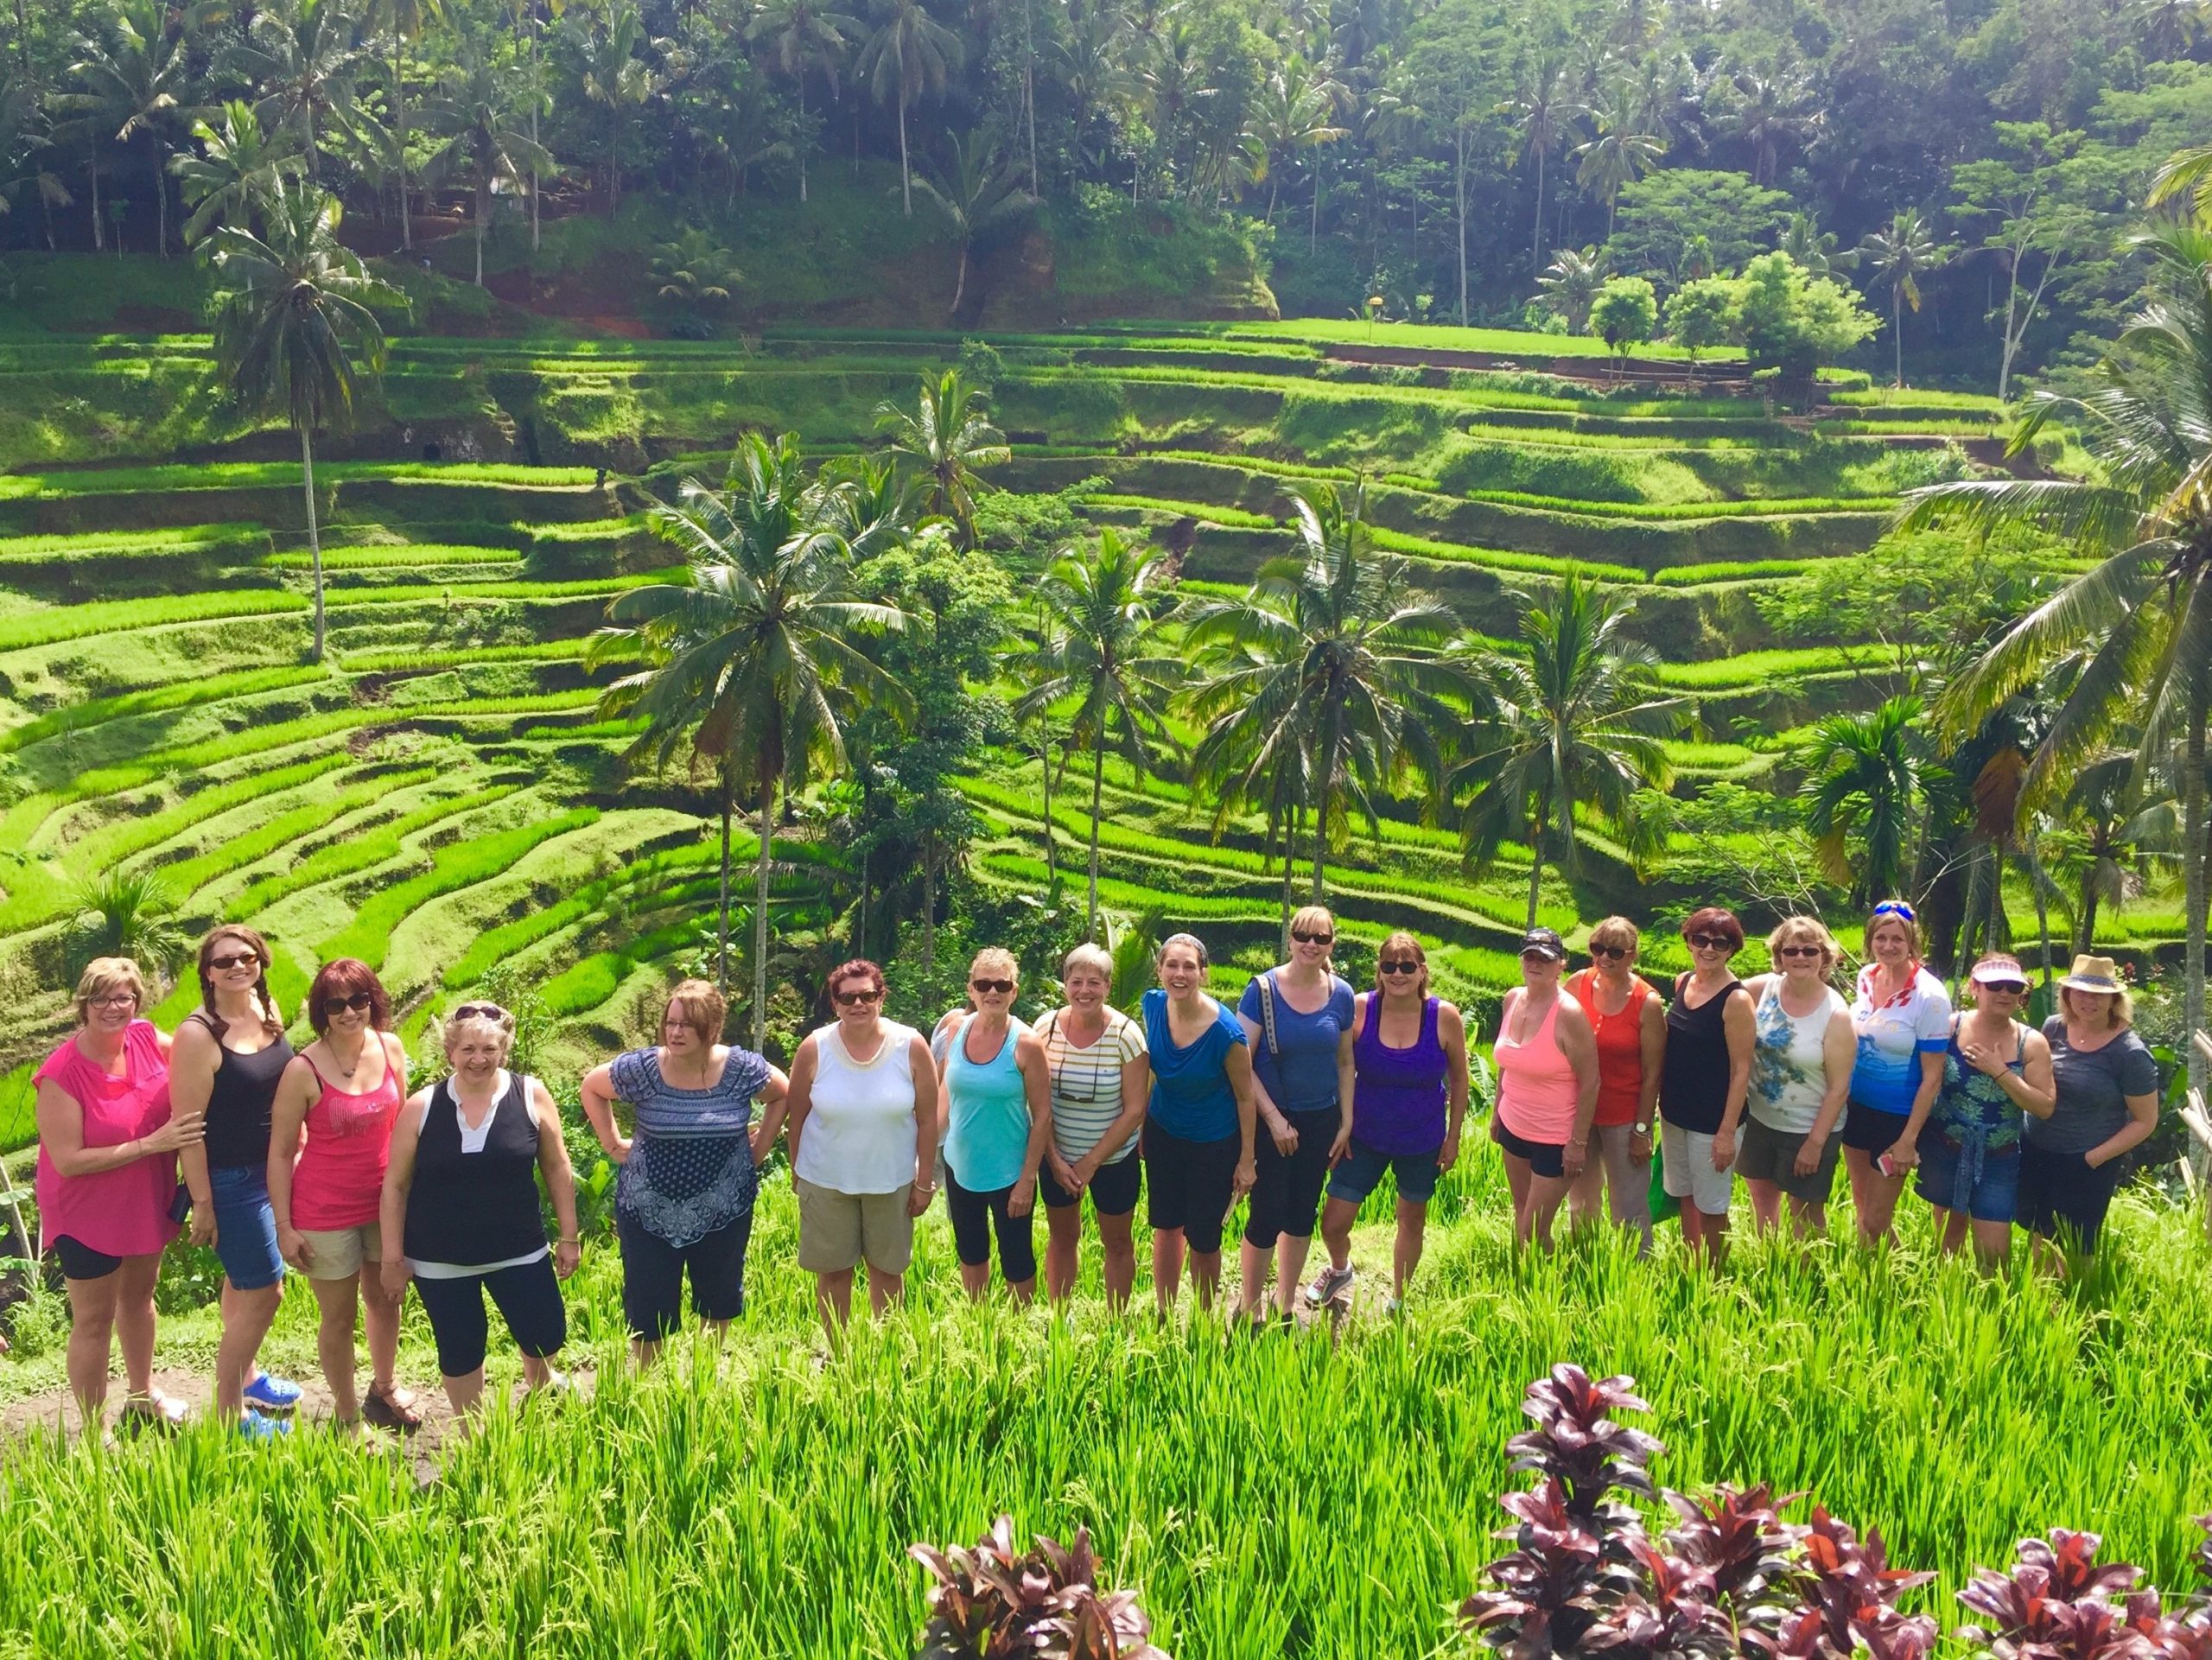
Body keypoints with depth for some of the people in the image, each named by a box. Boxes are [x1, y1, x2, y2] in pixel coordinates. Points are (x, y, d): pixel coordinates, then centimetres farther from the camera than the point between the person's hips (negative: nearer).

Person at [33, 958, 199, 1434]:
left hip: (148, 1201, 6)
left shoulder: (145, 1038, -10)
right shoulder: (61, 1075, -26)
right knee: (94, 1320, 7)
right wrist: (151, 1143, -28)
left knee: (138, 1296, 25)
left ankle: (141, 1394, 47)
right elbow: (68, 1161, -25)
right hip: (88, 1214, -6)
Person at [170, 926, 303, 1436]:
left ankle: (243, 1374, 44)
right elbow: (188, 1125, -20)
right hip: (229, 1179, -7)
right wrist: (202, 1205, -17)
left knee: (243, 1277, 25)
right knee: (264, 1294, -2)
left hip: (272, 1170, 7)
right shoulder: (198, 1034, -22)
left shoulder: (267, 1009, 0)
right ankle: (229, 1414, 14)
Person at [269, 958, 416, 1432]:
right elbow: (280, 1152, -12)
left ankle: (384, 1387, 47)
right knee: (339, 1318, 10)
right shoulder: (303, 1069, -18)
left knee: (386, 1301, 22)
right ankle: (347, 1414, 30)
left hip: (385, 1202, 5)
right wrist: (285, 1227, -12)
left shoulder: (391, 1048, -5)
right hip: (327, 1212, -4)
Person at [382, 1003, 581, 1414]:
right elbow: (395, 1185, -1)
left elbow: (557, 1169, 2)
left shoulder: (531, 1096, -8)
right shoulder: (421, 1108, -8)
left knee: (546, 1337, 7)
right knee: (460, 1351, 11)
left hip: (519, 1251, 0)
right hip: (440, 1261, 0)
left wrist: (568, 1235, 4)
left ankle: (539, 1383, 44)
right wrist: (393, 1258, -1)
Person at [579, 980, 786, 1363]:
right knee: (647, 1310, 5)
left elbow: (782, 1095, 8)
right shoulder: (641, 1068, -13)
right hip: (649, 1212, -1)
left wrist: (761, 1147, 3)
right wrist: (613, 1144, 3)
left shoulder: (742, 1069, -12)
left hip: (723, 1212, 1)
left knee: (719, 1301, 17)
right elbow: (592, 1087, 6)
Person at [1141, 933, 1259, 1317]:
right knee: (1165, 1225, 17)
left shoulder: (1226, 1033, -27)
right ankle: (1164, 1314, 35)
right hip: (1163, 1134, 4)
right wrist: (1140, 1126, 10)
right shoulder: (1153, 1005, -14)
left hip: (1214, 1144, -4)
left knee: (1202, 1239, 6)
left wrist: (1246, 1160, -9)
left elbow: (1245, 1097, -14)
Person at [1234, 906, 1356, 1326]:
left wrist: (1347, 1121, 6)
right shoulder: (1263, 989, -12)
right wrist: (1273, 1118, -14)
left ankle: (1285, 1308, 30)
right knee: (1266, 1217, -4)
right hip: (1270, 1120, -4)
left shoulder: (1341, 995, 0)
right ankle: (1247, 1311, 15)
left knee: (1302, 1216, 13)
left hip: (1320, 1120, 4)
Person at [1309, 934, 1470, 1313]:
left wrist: (1453, 1136, 2)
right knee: (1333, 1222, -1)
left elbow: (1458, 1079, -1)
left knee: (1412, 1221, 17)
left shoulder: (1445, 1017, -14)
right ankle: (1340, 1270, 36)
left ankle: (1398, 1301, 42)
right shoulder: (1359, 1009, -15)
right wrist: (1339, 1128, -4)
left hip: (1422, 1142, 0)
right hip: (1365, 1138, 0)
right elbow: (1340, 1071, -3)